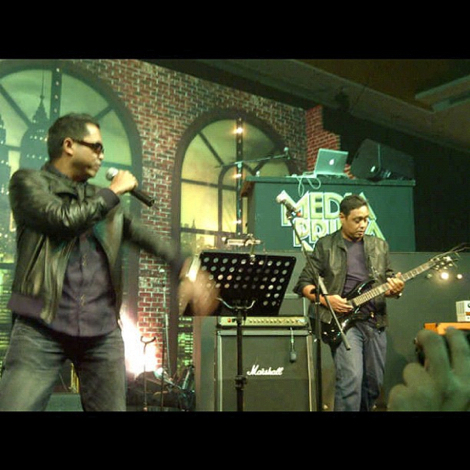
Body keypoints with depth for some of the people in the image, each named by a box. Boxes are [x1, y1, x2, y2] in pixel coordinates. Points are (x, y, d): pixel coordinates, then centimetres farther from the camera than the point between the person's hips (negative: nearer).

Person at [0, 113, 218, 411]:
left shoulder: (104, 200, 20)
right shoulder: (28, 182, 5)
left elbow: (148, 238, 11)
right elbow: (63, 219, -14)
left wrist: (187, 270, -4)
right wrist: (113, 192, -1)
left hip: (103, 331, 5)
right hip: (41, 327, -4)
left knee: (113, 407, 6)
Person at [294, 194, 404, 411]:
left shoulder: (379, 246, 13)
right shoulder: (325, 245, 2)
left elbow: (389, 281, 15)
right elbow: (303, 283, 2)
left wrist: (395, 289, -7)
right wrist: (325, 299, -13)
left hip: (375, 322, 5)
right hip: (343, 321, -4)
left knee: (374, 383, 10)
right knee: (351, 379, -18)